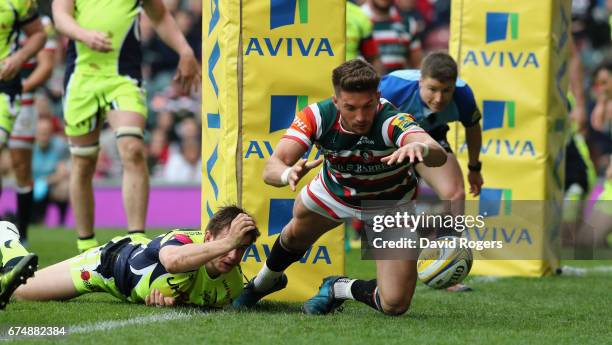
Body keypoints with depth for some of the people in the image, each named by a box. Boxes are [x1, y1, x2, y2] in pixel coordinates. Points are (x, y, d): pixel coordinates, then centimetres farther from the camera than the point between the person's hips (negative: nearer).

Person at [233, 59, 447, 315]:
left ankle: (341, 288, 19)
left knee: (395, 304, -14)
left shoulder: (392, 122, -41)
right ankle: (265, 281, 64)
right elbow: (272, 168, -40)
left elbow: (439, 155, -59)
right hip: (335, 189, 3)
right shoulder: (317, 116, -33)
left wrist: (420, 147, -83)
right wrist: (288, 173, -64)